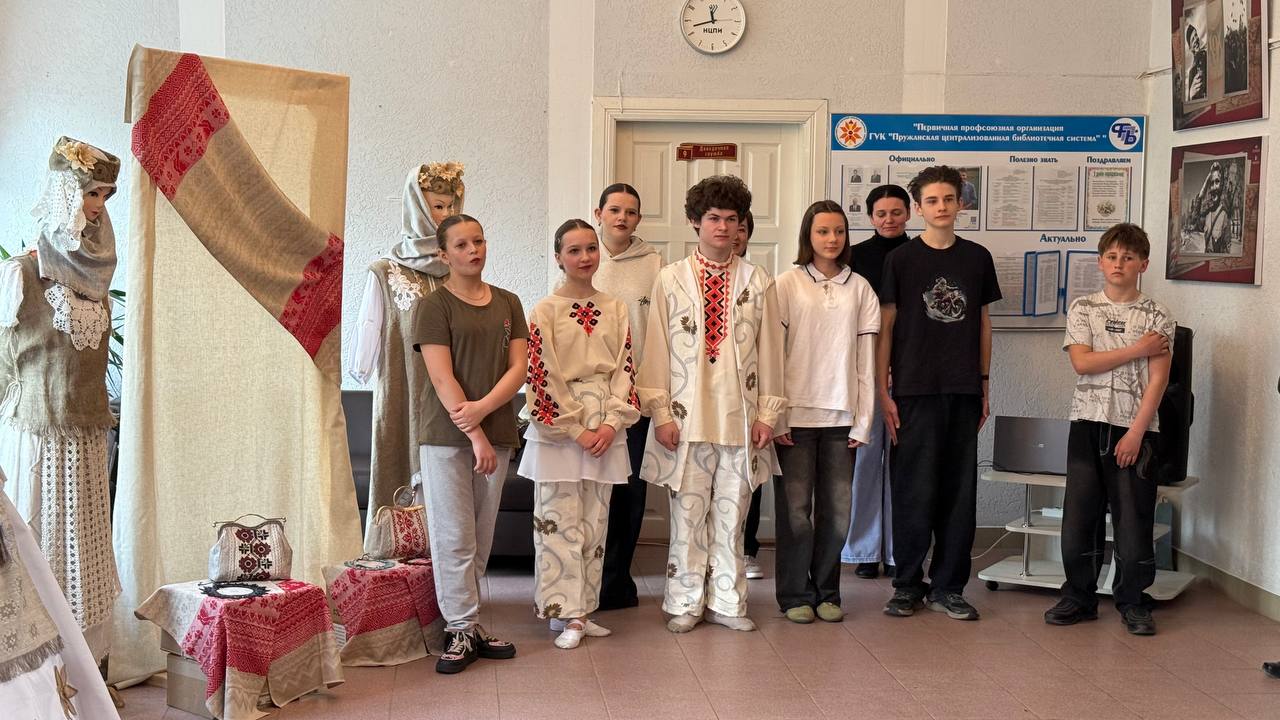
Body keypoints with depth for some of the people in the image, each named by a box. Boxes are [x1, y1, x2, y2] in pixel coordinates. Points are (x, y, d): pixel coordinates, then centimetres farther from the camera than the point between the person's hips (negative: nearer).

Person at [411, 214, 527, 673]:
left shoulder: (507, 304, 11)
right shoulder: (434, 306, -3)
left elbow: (518, 368, 3)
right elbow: (442, 380, -11)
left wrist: (483, 408, -14)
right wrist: (475, 437, -16)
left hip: (496, 433, 5)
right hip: (445, 435, -4)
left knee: (481, 537, 8)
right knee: (454, 536, -3)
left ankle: (466, 623, 16)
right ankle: (462, 630, 5)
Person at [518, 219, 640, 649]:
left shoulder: (614, 308, 8)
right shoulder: (545, 311, -4)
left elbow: (624, 367, 5)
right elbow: (542, 375, -8)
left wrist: (611, 422, -8)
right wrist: (577, 430, -11)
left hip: (605, 428, 4)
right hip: (558, 430, -4)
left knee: (595, 523, 8)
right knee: (560, 522, -3)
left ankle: (582, 609, 17)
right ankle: (565, 613, 3)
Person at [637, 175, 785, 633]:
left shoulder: (758, 283, 7)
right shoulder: (670, 280, 3)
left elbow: (769, 351, 7)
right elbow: (656, 350, 2)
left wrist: (767, 413, 3)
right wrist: (661, 412, -4)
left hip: (741, 418, 1)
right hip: (686, 417, -1)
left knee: (731, 513, 7)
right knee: (688, 512, 3)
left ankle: (726, 601, 17)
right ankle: (685, 603, 13)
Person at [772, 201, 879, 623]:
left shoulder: (860, 288, 8)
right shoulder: (788, 285, 0)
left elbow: (865, 361, 7)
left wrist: (863, 421, 3)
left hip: (841, 415, 2)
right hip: (796, 413, -2)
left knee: (837, 508, 5)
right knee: (795, 508, 1)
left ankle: (826, 592, 19)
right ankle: (795, 595, 12)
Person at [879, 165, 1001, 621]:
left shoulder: (977, 258, 9)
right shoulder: (901, 259, 0)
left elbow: (983, 324, 14)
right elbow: (885, 327, 0)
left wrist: (984, 386, 11)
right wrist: (883, 392, -5)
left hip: (963, 392, 3)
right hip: (914, 391, -3)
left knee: (960, 491, 5)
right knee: (915, 490, -1)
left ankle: (948, 587, 15)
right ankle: (908, 584, 12)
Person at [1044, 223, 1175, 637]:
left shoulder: (1157, 318, 2)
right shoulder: (1083, 309, 6)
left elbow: (1158, 380, -4)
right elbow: (1082, 362, -7)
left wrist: (1136, 432, -13)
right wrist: (1138, 349, -9)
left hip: (1136, 428, -1)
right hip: (1088, 423, 1)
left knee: (1135, 517, 0)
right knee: (1079, 515, 3)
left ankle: (1133, 602, 15)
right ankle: (1079, 597, 16)